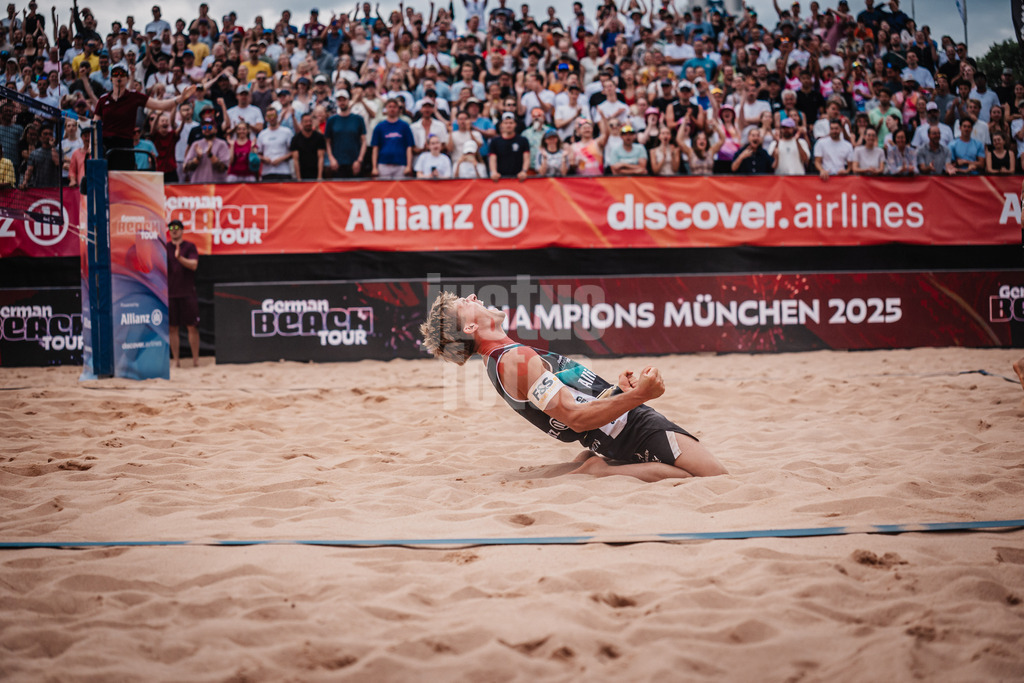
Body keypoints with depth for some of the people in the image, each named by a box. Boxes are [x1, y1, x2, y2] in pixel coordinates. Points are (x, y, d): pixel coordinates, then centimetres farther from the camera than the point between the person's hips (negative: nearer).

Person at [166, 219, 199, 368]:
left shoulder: (190, 246, 2)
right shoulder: (165, 247, 9)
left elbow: (193, 265, -12)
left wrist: (179, 257, -25)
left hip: (187, 293, -2)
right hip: (170, 293, 2)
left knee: (192, 327, -2)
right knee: (172, 328, 2)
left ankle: (195, 359, 4)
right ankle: (176, 360, 7)